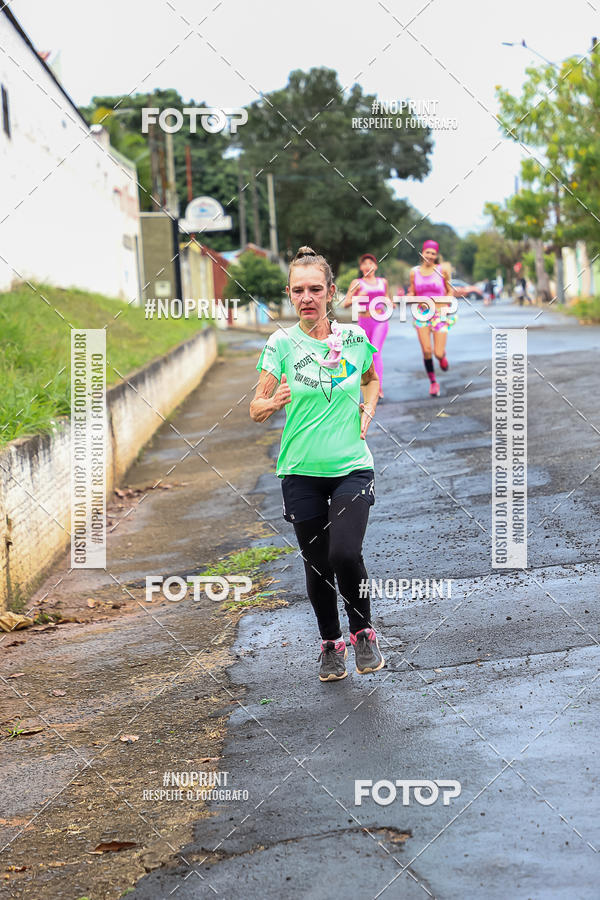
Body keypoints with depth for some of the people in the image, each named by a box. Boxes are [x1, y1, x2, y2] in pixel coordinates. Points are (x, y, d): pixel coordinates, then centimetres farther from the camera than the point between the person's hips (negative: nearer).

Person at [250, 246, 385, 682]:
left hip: (352, 466, 0)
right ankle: (330, 643, 29)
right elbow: (256, 410, -5)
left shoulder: (354, 337, 0)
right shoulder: (282, 344, -4)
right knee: (317, 563, 6)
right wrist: (273, 402, -27)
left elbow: (371, 378, 22)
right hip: (302, 471, 0)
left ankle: (363, 631, 7)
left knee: (345, 553, -18)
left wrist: (368, 410, 3)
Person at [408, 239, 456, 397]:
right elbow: (412, 294, 11)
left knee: (438, 354, -7)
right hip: (422, 315, 1)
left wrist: (445, 305, -7)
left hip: (440, 314, -1)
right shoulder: (414, 272, 2)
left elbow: (450, 291, 8)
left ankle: (442, 356, 33)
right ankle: (433, 383, 10)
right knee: (426, 351, -9)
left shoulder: (442, 270, -3)